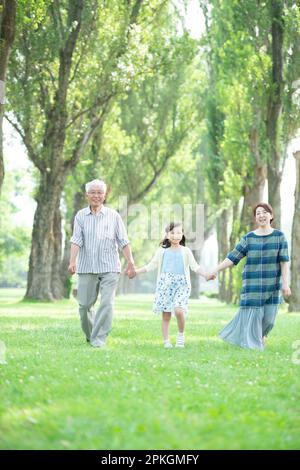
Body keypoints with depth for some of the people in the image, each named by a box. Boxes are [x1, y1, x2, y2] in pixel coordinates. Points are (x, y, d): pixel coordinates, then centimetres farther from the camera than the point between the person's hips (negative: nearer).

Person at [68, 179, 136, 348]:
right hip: (87, 267, 1)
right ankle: (90, 335, 26)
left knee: (107, 303, -12)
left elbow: (123, 241, 4)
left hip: (109, 267, -1)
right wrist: (72, 261, -19)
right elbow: (76, 240, -5)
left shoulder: (113, 216, 4)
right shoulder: (81, 216, 4)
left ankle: (99, 339, -8)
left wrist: (131, 262, -3)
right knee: (85, 304, 4)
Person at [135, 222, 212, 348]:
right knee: (166, 314, 0)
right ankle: (166, 342, 8)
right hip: (165, 284, 1)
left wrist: (206, 275, -15)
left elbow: (195, 266, 1)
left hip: (181, 285, -1)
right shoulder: (162, 251, 10)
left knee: (179, 310, -21)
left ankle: (181, 334, 1)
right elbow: (151, 265, 14)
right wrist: (136, 271, 5)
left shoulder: (185, 251, 7)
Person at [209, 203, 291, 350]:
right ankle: (252, 344, 11)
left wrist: (286, 283, -8)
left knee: (268, 318, 3)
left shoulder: (279, 236, 2)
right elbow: (232, 257, 2)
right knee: (251, 315, -5)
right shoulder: (248, 238, 3)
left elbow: (284, 262, -2)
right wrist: (216, 270, -6)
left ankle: (260, 334, 34)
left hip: (272, 286, 0)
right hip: (252, 285, 0)